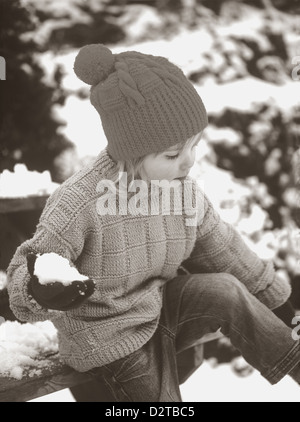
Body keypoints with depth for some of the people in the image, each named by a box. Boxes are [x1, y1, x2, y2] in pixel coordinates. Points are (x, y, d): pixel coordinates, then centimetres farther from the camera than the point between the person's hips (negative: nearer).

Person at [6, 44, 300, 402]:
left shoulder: (184, 189, -9)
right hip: (110, 341, -4)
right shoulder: (78, 203, -28)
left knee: (226, 291, -20)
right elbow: (24, 276, -21)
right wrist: (39, 292, -46)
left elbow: (220, 250, 6)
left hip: (161, 308, 4)